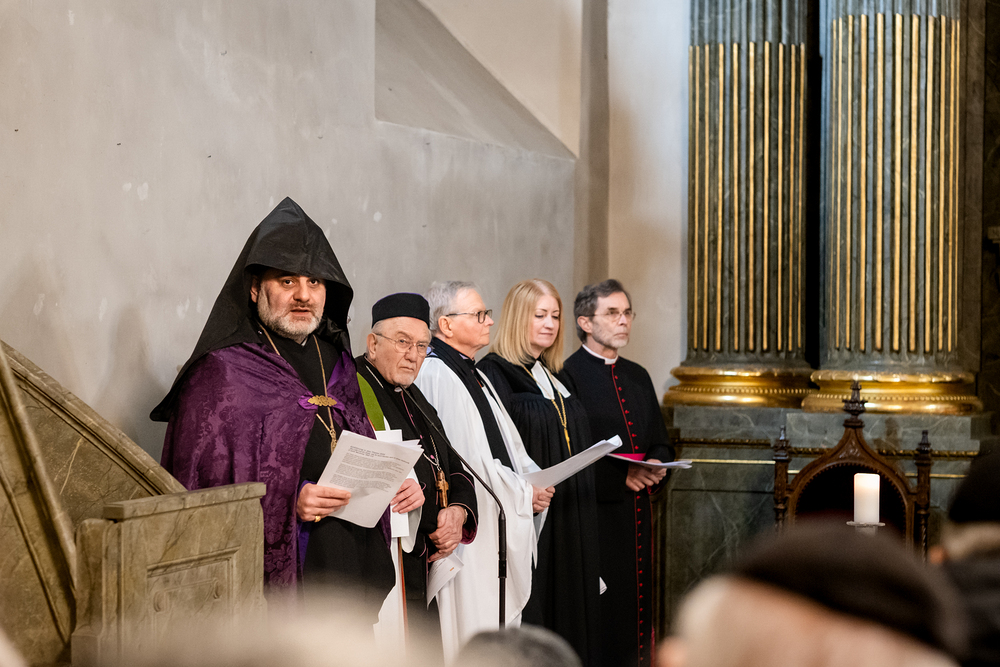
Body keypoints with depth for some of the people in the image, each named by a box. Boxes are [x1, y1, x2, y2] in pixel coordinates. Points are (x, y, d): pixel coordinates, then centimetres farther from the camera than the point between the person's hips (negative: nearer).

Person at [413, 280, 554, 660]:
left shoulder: (475, 377, 18)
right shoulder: (435, 377, -14)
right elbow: (462, 461, -19)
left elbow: (507, 445, 21)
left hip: (500, 530, 10)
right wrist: (522, 493, -13)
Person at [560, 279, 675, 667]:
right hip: (594, 514, -7)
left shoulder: (638, 377, 16)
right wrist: (620, 475, -18)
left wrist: (655, 465, -3)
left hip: (636, 515, 7)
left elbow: (662, 444, 19)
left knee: (636, 612, 7)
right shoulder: (568, 376, -7)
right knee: (602, 617, -6)